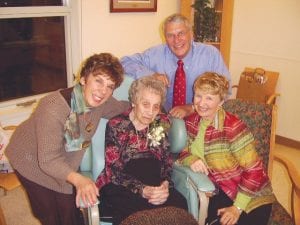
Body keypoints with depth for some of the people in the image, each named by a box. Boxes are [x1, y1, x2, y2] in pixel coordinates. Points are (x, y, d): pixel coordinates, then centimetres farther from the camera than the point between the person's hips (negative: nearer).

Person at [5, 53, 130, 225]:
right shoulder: (54, 108, -39)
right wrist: (78, 179, -55)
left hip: (65, 164, 5)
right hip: (33, 161, -4)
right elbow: (49, 160, -39)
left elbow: (122, 107, 3)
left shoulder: (101, 102, -19)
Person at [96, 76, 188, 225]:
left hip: (156, 186, 4)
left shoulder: (162, 123, 9)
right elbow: (114, 171, -7)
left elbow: (167, 161, 11)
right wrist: (143, 190, -21)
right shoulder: (116, 126, -2)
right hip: (120, 187, -4)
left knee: (179, 204, -25)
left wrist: (165, 184, -11)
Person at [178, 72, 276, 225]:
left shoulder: (233, 127, -22)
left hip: (251, 197, -4)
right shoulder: (191, 121, -4)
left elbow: (254, 170, -18)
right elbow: (179, 149, 4)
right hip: (220, 191, 5)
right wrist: (190, 159, -19)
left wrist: (237, 207, -19)